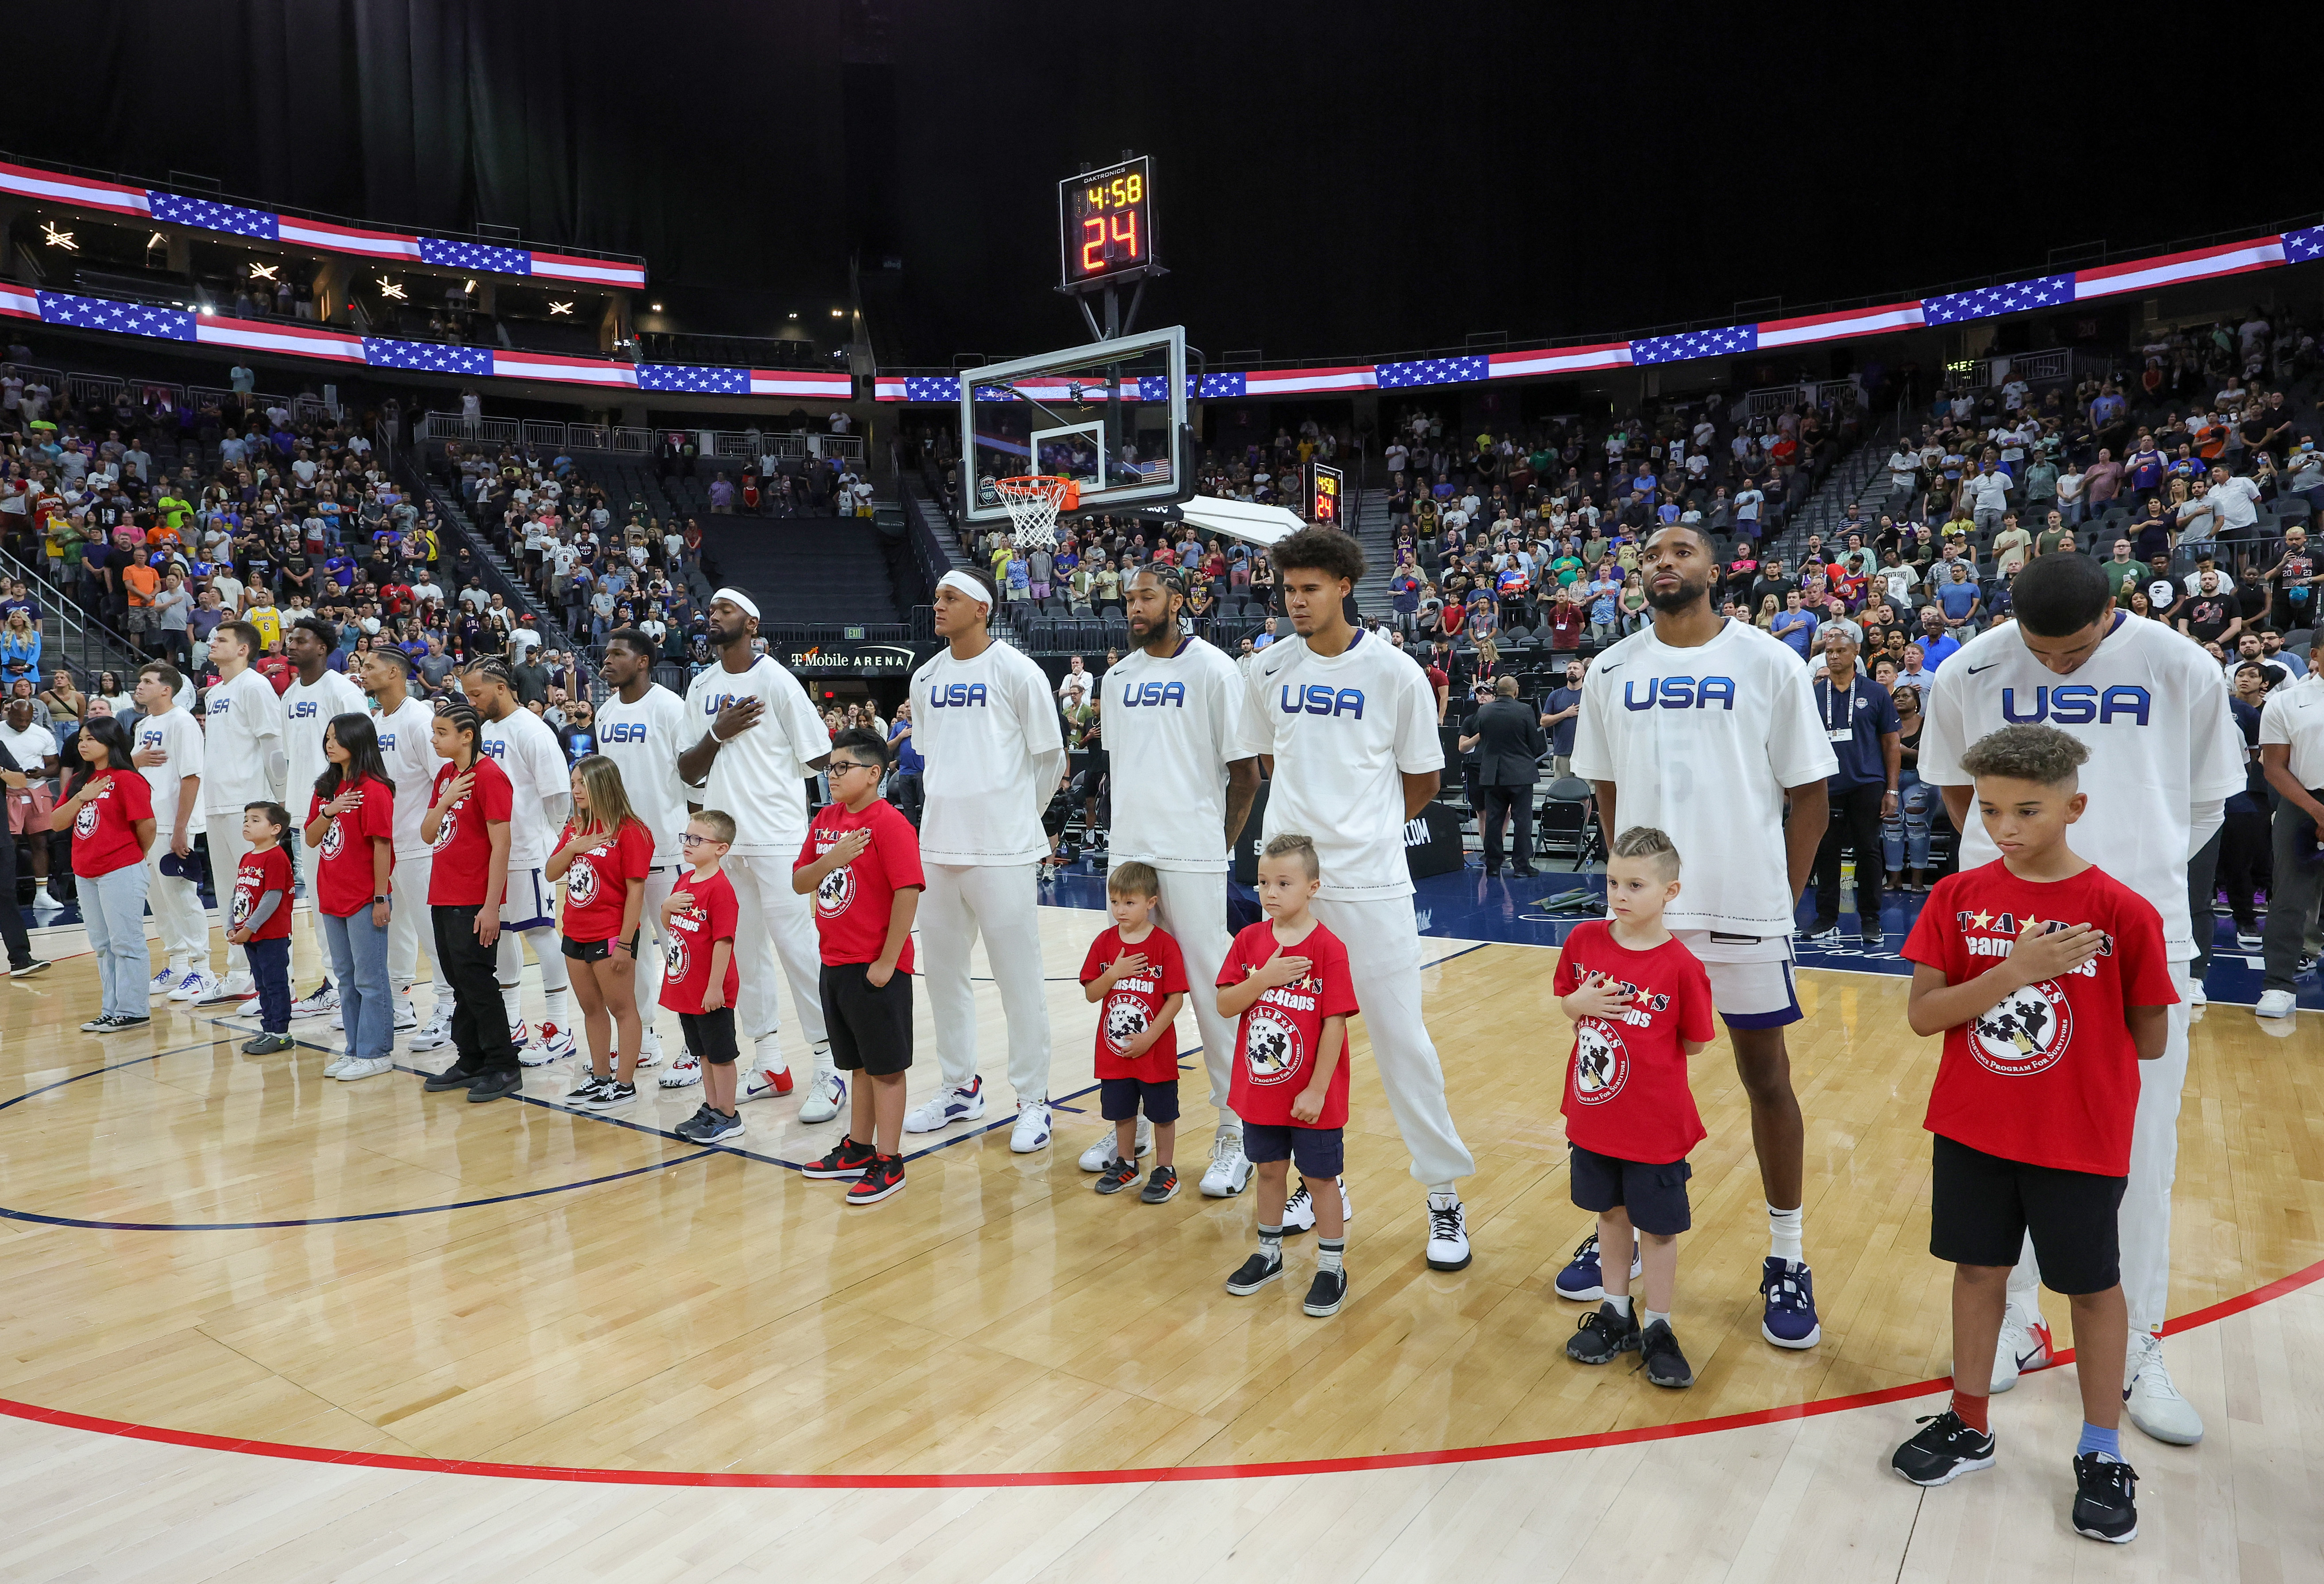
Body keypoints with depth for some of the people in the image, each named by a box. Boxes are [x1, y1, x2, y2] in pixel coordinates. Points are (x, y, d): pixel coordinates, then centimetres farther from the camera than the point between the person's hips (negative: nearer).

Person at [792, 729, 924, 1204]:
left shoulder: (890, 823, -15)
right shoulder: (826, 818, 9)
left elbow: (908, 893, -19)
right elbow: (799, 882, 9)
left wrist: (886, 963, -18)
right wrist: (832, 859, -12)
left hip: (876, 968, -8)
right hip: (834, 963, 8)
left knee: (886, 1066, 3)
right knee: (859, 1063, 19)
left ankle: (889, 1164, 12)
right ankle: (859, 1150, 32)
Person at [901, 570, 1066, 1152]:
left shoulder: (1016, 672, -7)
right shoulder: (926, 679, 10)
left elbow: (1050, 758, -1)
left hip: (1003, 850, -6)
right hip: (937, 845, 6)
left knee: (1019, 979, 0)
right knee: (943, 973, 13)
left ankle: (1033, 1100, 12)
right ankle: (960, 1088, 28)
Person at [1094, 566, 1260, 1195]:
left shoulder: (1214, 670, -6)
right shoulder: (1120, 676, 12)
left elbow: (1246, 771, -5)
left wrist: (1220, 843, -3)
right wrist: (1127, 828, 14)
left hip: (1192, 859, -6)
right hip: (1128, 853, 6)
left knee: (1212, 991, -1)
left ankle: (1235, 1136, 11)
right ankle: (1134, 1124, 26)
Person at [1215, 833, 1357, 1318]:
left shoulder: (1328, 949, -16)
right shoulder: (1249, 941, -1)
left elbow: (1335, 1023, -16)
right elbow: (1225, 1004, -5)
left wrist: (1316, 1091, -16)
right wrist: (1264, 978, -22)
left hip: (1310, 1096, -4)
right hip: (1259, 1090, 4)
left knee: (1320, 1178, 9)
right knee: (1270, 1170, 19)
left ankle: (1332, 1268, 24)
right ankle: (1269, 1254, 37)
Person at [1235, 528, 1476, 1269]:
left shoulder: (1395, 672, -7)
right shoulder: (1269, 668, 4)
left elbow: (1422, 778, 2)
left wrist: (1367, 826, 9)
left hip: (1370, 882, -4)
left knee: (1401, 1036, 0)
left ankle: (1445, 1194, 14)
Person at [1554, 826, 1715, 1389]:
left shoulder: (1681, 966, -18)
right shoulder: (1585, 939, -6)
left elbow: (1695, 1043, -8)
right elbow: (1564, 1000, 7)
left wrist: (1645, 1047, -13)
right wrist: (1580, 1004, -13)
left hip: (1655, 1126, -4)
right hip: (1593, 1116, 4)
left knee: (1657, 1227, 12)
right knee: (1611, 1213, 20)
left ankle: (1657, 1330, 30)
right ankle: (1616, 1315, 37)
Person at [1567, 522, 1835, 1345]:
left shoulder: (1769, 664, -3)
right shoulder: (1611, 670, 5)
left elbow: (1810, 796, -1)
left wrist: (1781, 898, -4)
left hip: (1745, 907, -2)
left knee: (1766, 1076, 8)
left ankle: (1787, 1259, 23)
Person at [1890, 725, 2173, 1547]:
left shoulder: (2122, 913, -12)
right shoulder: (1959, 898, -6)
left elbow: (2150, 1040, -4)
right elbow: (1922, 1015, -12)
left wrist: (2071, 1044, -2)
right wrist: (2014, 973, -22)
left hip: (2081, 1141, -2)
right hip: (1972, 1131, 2)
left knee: (2093, 1286, 13)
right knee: (1979, 1268, 15)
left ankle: (2102, 1456, 31)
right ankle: (1968, 1423, 33)